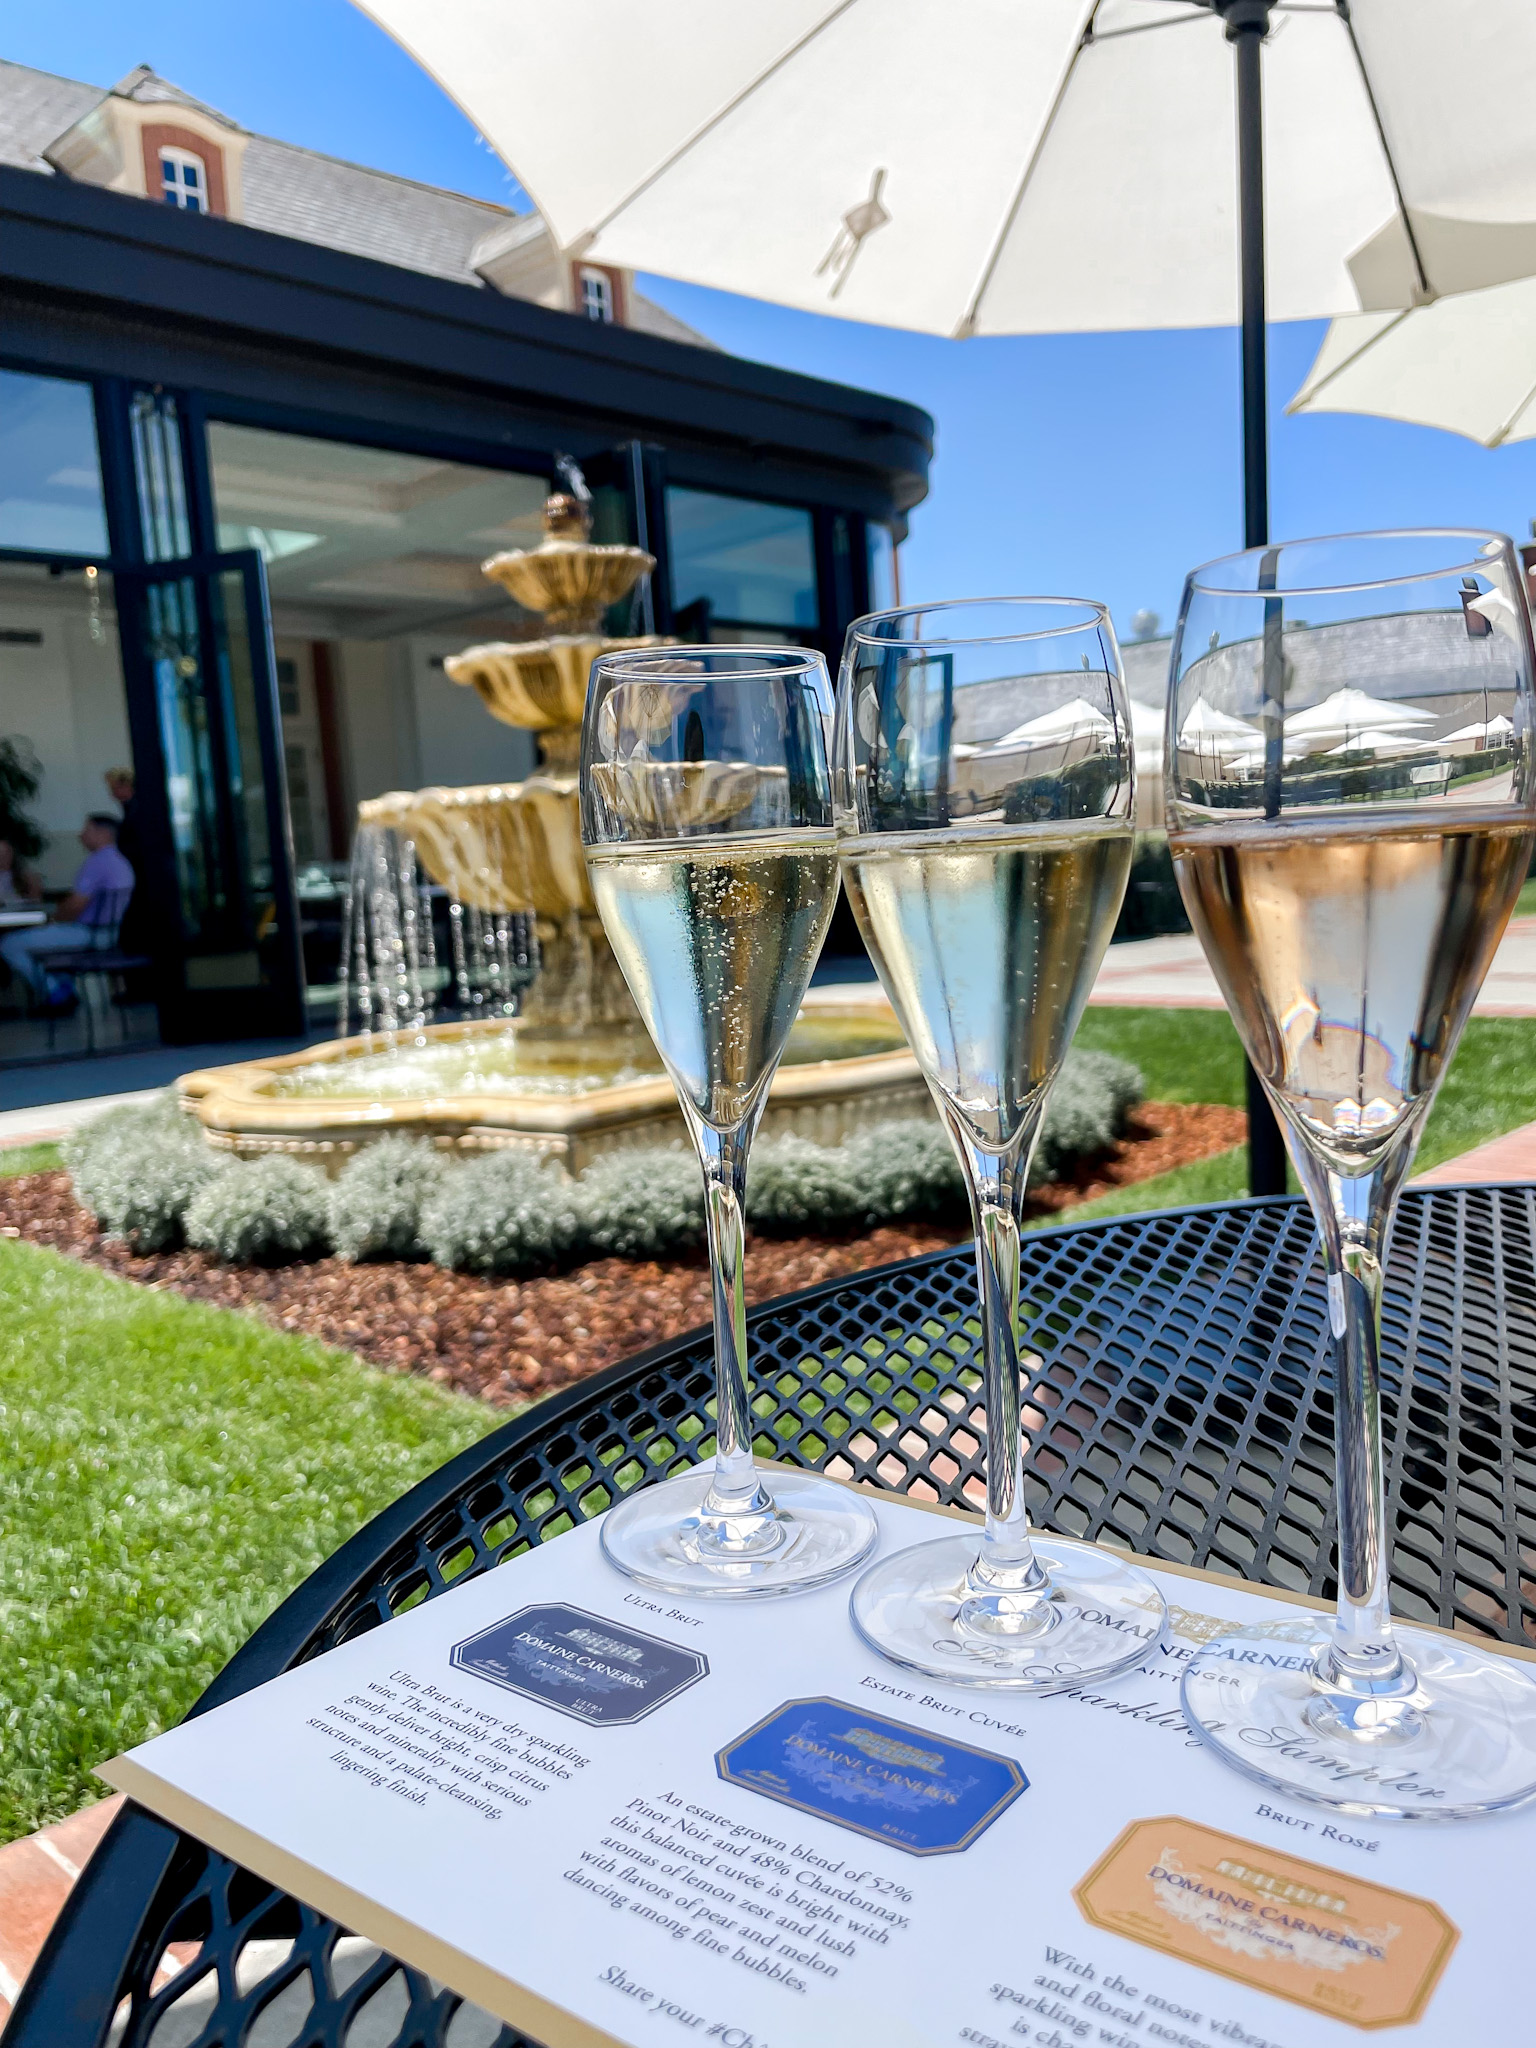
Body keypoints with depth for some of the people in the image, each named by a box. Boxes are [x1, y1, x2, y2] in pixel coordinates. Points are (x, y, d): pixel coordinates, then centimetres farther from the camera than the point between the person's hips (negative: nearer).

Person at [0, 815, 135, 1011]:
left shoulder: (96, 862, -18)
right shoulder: (121, 863, 12)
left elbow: (75, 906, -21)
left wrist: (51, 920, -2)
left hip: (85, 934, -10)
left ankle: (51, 988, 0)